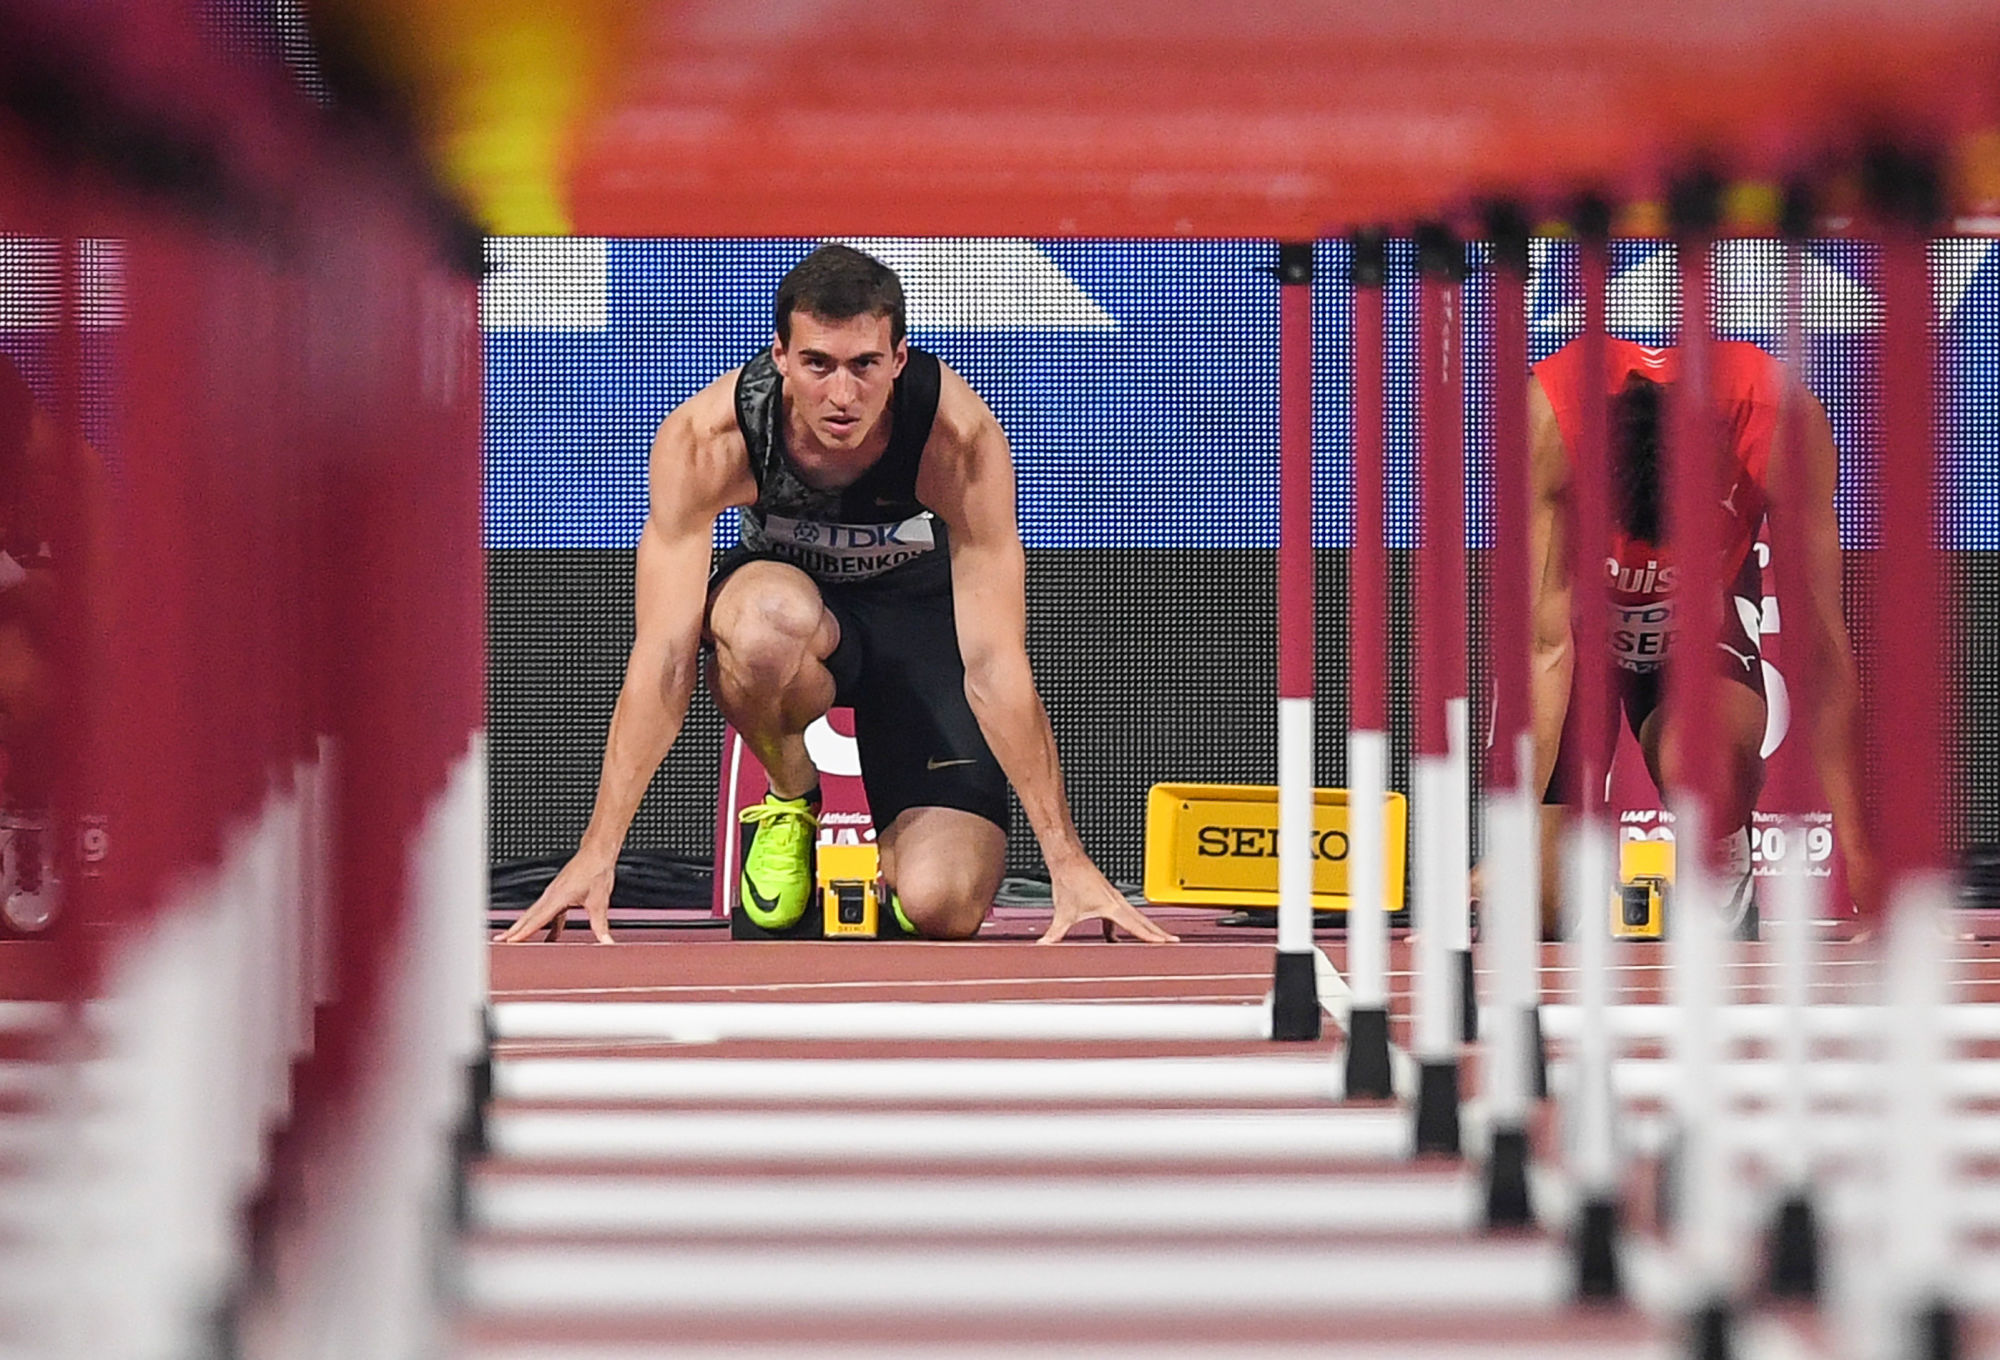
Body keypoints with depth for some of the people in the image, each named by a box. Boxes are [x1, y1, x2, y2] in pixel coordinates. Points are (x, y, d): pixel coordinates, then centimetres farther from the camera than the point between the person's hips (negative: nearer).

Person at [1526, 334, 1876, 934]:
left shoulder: (1785, 425, -33)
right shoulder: (1547, 418, -36)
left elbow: (1821, 647, -27)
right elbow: (1544, 644, -34)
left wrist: (1855, 849, -31)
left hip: (1705, 608, 0)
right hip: (1582, 608, 0)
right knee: (1540, 902, -12)